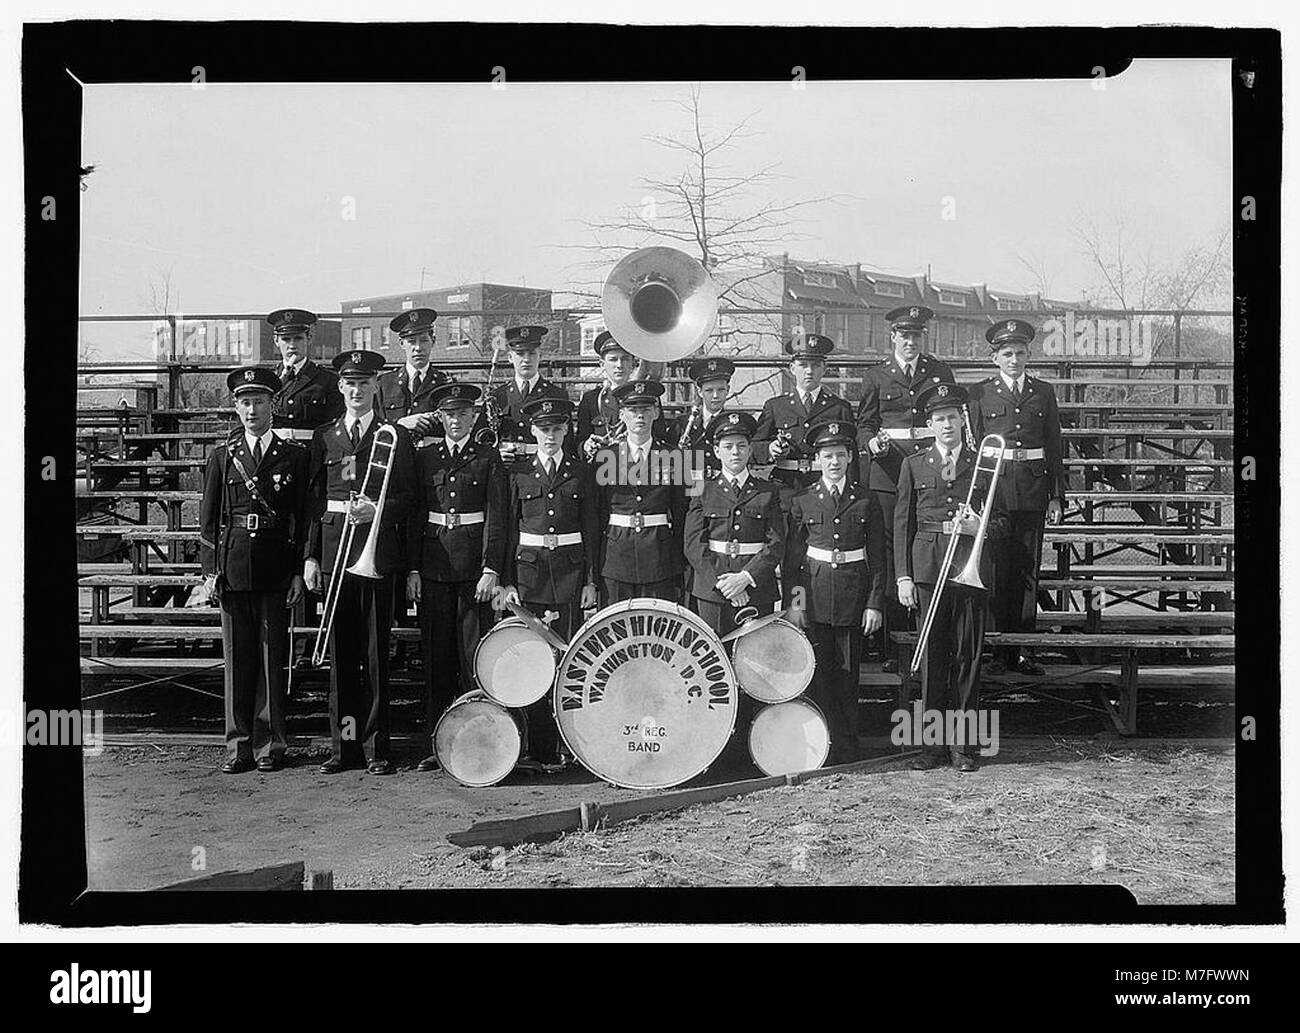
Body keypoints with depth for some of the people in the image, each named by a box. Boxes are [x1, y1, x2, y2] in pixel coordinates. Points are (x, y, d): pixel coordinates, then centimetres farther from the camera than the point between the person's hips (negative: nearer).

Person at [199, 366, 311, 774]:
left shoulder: (294, 455, 6)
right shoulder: (222, 456, 9)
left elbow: (303, 518, 4)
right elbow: (208, 518, 9)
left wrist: (299, 572, -1)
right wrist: (210, 570, 1)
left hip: (276, 568, -1)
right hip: (232, 567, 1)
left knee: (272, 657, 2)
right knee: (237, 657, 5)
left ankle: (269, 745, 10)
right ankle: (238, 745, 12)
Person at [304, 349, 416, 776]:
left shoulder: (396, 437, 6)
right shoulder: (325, 438, 12)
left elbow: (409, 496, 5)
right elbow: (315, 499, 11)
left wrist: (376, 509, -14)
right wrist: (311, 556, 5)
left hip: (379, 548, -2)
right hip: (335, 548, 2)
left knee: (376, 650, -1)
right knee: (340, 649, 3)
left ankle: (375, 746, 5)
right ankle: (343, 744, 11)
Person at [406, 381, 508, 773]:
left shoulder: (488, 458, 4)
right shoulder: (426, 458, 12)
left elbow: (496, 517, -2)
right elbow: (416, 516, 11)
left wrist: (491, 569, -10)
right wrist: (413, 568, 3)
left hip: (474, 566, -3)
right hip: (434, 564, 3)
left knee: (474, 655, -3)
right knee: (436, 655, 4)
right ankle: (438, 744, 11)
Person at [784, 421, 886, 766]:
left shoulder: (866, 501, 5)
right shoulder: (802, 501, 5)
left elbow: (878, 557, 5)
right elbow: (791, 556, 5)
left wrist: (875, 603, -2)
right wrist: (791, 601, -2)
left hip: (853, 596, 0)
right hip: (814, 595, 0)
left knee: (847, 674, 4)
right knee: (818, 674, 0)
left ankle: (848, 751, 12)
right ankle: (824, 748, 8)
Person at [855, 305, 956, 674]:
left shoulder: (940, 372, 13)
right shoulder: (876, 376, 9)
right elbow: (864, 423, 10)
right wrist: (871, 443, -11)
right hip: (888, 469, -1)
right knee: (889, 556, -5)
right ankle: (890, 647, -1)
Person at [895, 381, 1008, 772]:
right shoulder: (914, 465, 10)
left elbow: (1001, 523, 12)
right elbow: (902, 525, 8)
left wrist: (978, 526, -10)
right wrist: (903, 576, 1)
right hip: (928, 569, 0)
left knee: (968, 656, 0)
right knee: (933, 656, 0)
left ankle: (964, 745, 7)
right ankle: (934, 744, 7)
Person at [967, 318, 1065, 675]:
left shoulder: (1043, 392, 11)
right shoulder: (981, 393, 5)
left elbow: (1054, 447, 12)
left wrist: (1056, 497, 6)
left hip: (1033, 488, 2)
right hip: (993, 487, -2)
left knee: (1028, 569, 3)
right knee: (996, 569, -3)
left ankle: (1021, 649, 9)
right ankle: (995, 649, 2)